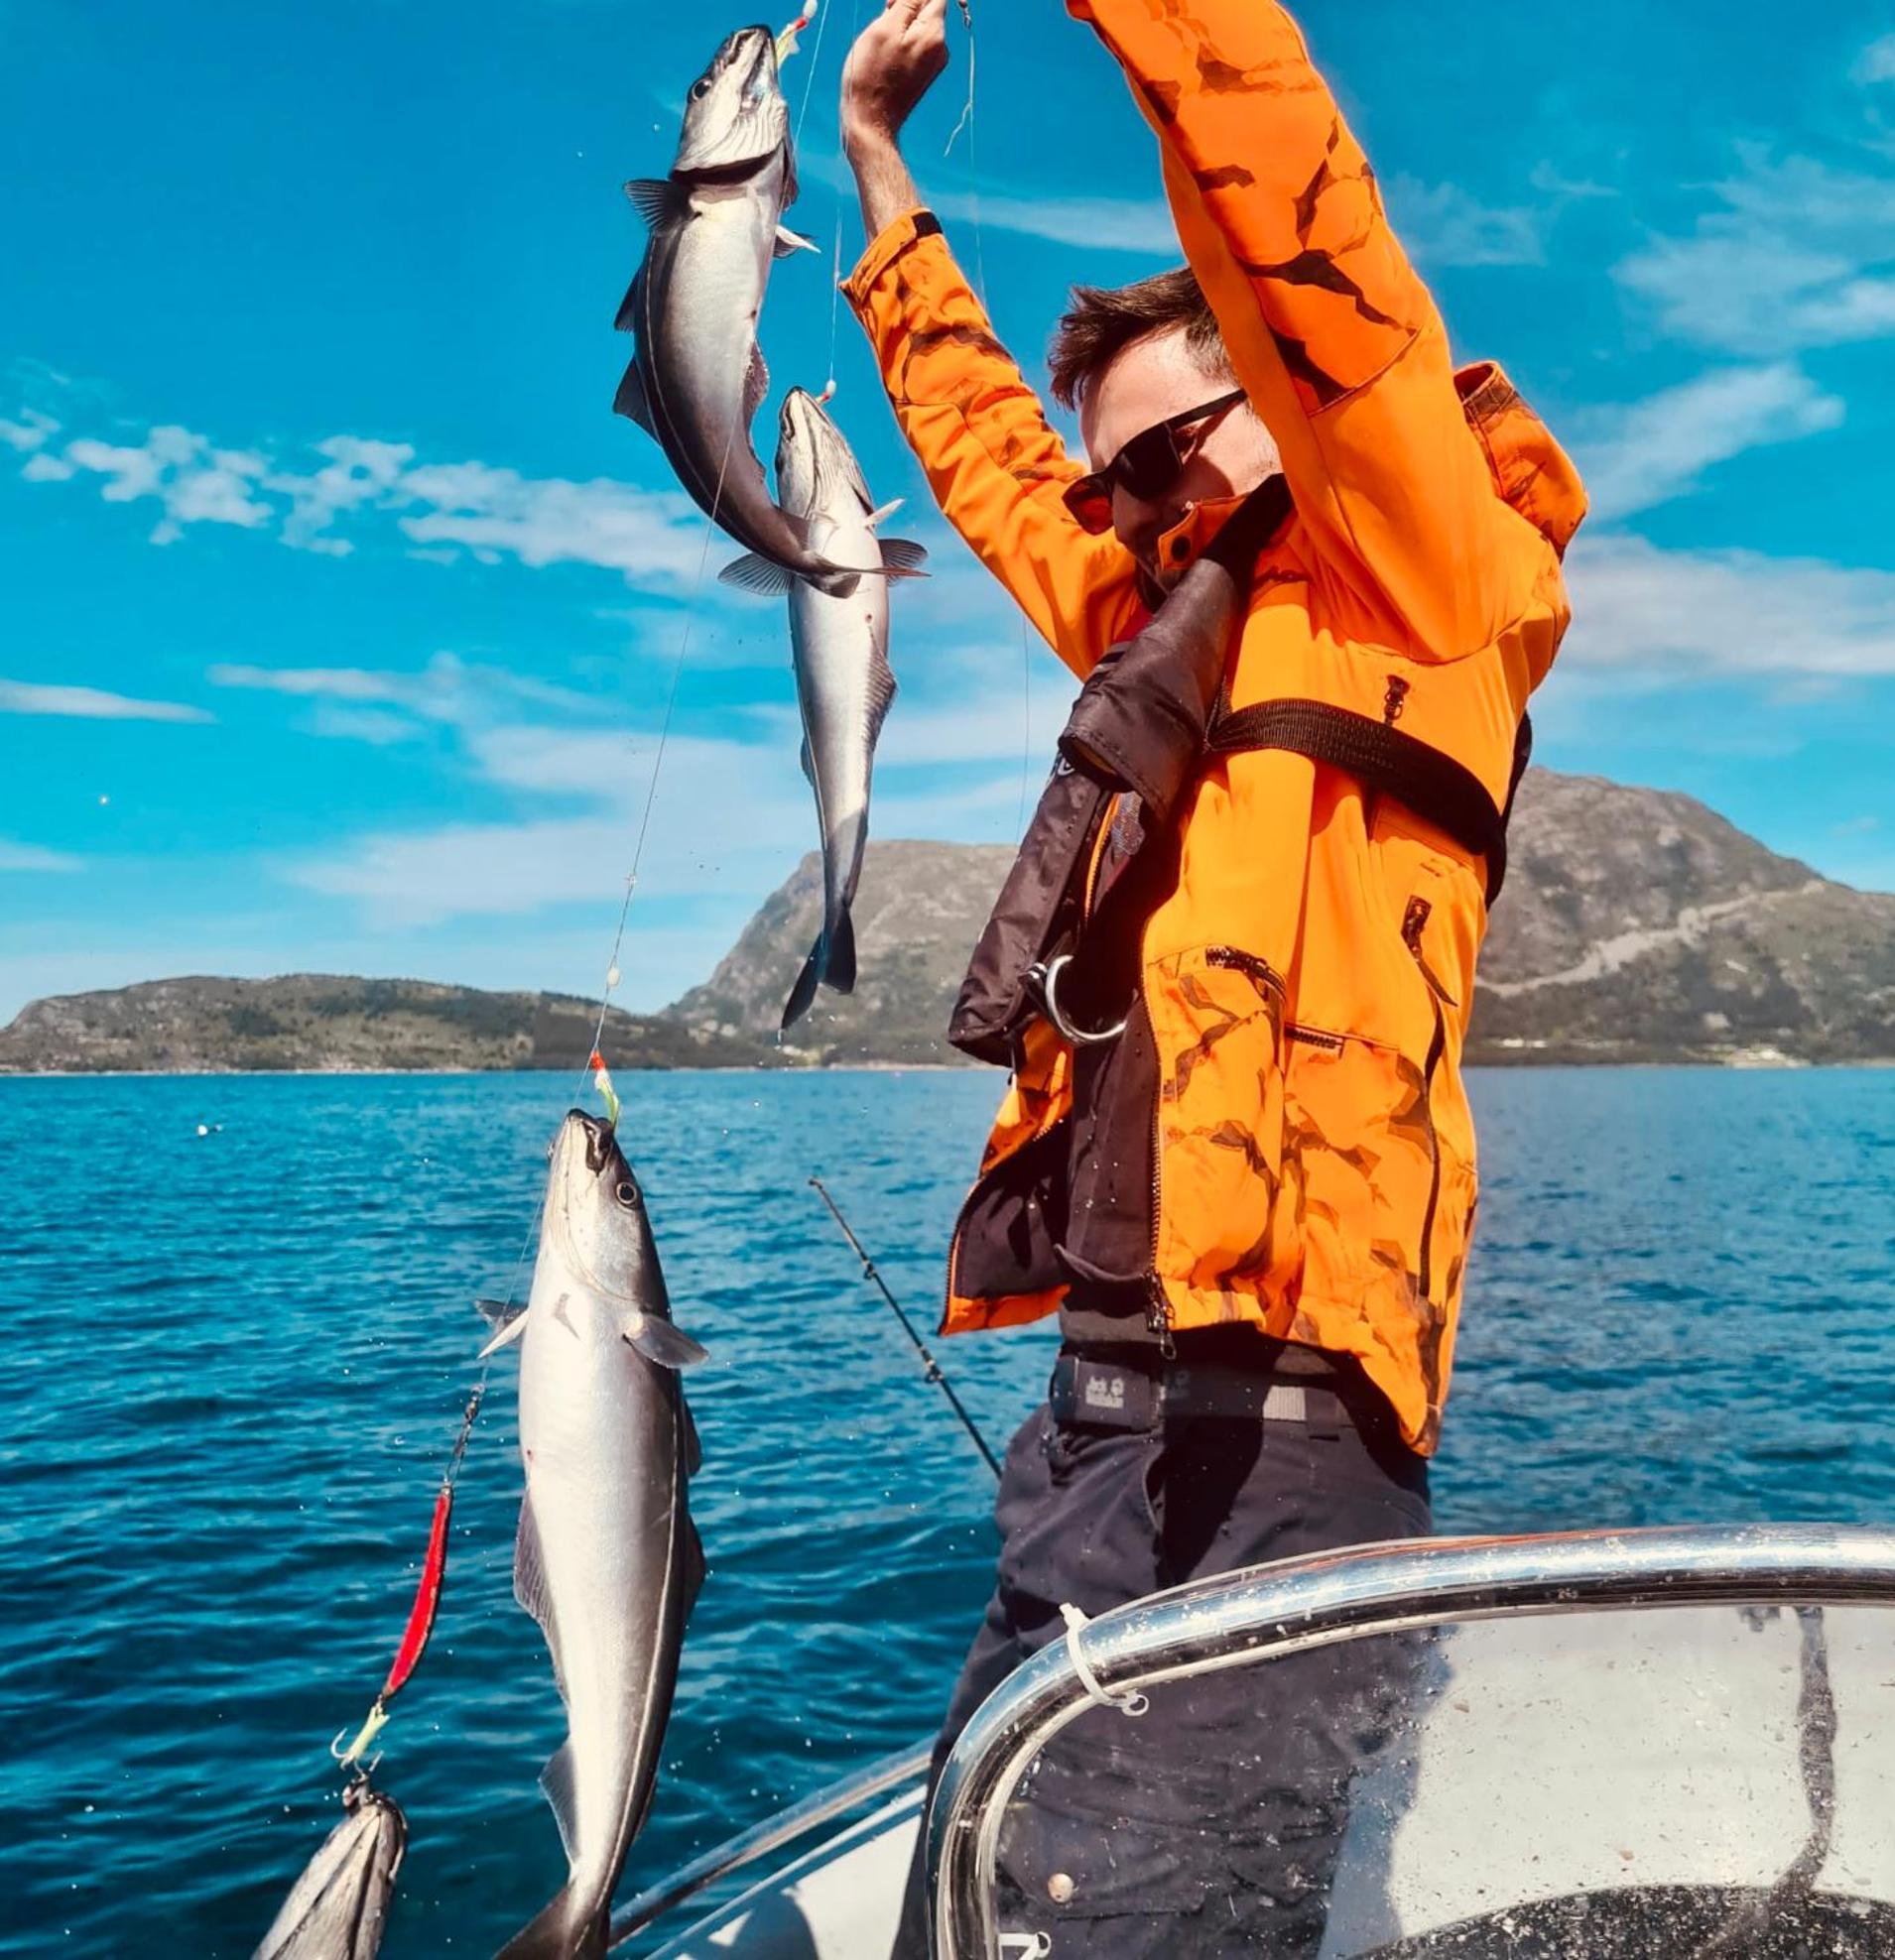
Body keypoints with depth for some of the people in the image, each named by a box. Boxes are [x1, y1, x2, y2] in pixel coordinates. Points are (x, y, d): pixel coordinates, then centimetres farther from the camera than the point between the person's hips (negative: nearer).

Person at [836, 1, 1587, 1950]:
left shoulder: (1419, 583, 5)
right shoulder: (1175, 625, 25)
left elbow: (1286, 211, -7)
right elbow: (992, 458, 37)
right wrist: (878, 161, 44)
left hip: (1278, 1416, -8)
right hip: (1102, 1395, 8)